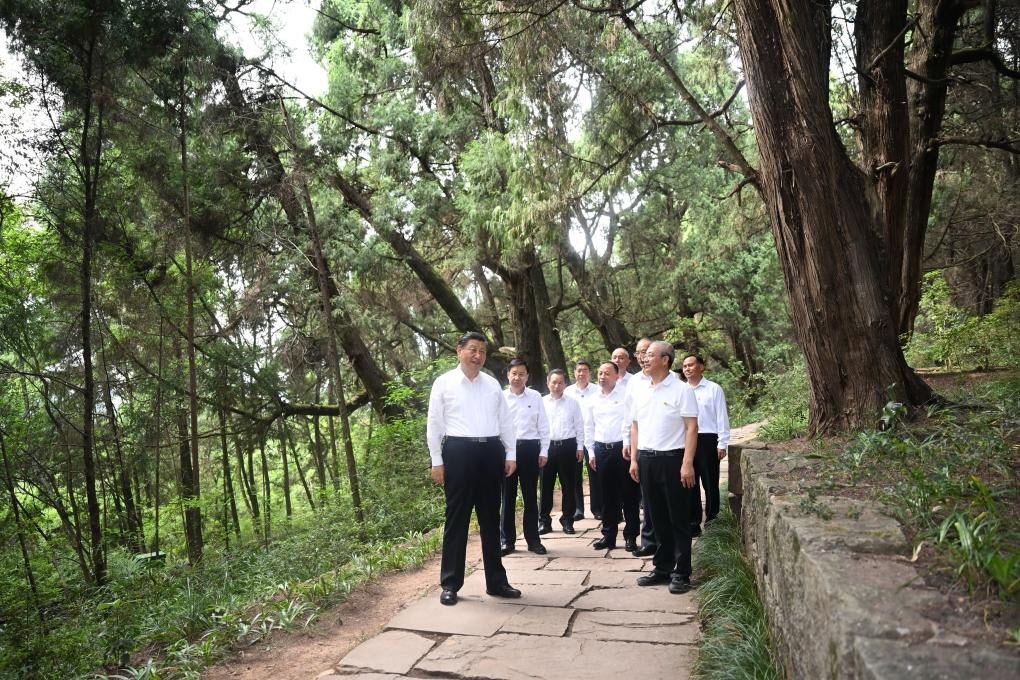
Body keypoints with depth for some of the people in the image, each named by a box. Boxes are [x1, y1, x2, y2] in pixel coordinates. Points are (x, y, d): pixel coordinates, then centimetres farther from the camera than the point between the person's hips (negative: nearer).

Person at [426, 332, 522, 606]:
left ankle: (496, 581, 24)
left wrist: (511, 454, 7)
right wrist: (437, 461, -5)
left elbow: (506, 421, 14)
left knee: (491, 519, 12)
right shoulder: (444, 383, 1)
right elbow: (434, 424, 0)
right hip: (459, 452, -4)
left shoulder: (493, 384, 12)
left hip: (491, 452, 4)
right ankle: (450, 583, 15)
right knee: (457, 518, 3)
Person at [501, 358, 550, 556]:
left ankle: (533, 539, 20)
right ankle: (507, 540, 17)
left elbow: (543, 426, 6)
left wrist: (544, 451, 1)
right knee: (507, 496, 7)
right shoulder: (501, 397, 3)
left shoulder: (535, 397, 4)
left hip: (529, 448, 0)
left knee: (530, 496, 9)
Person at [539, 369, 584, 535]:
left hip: (567, 446, 0)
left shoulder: (572, 403, 6)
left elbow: (579, 426, 8)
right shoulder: (542, 402, 4)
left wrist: (580, 447, 3)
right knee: (546, 485, 5)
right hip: (547, 446, 0)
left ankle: (567, 520, 18)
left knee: (568, 485, 6)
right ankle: (544, 520, 14)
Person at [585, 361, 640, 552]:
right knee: (607, 495, 10)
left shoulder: (626, 396, -1)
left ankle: (630, 536, 12)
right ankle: (608, 535, 19)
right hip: (602, 450, 3)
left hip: (623, 448, -3)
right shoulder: (592, 400, 10)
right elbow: (588, 428, 14)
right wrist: (592, 452, 10)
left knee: (628, 494, 2)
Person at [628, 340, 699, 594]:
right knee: (658, 517, 13)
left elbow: (691, 427, -10)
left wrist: (687, 464, -16)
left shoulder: (681, 389, -7)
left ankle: (682, 573, 13)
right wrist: (634, 459, 8)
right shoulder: (639, 390, 9)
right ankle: (662, 568, 24)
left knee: (679, 519, 3)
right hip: (646, 459, 5)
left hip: (672, 458, -5)